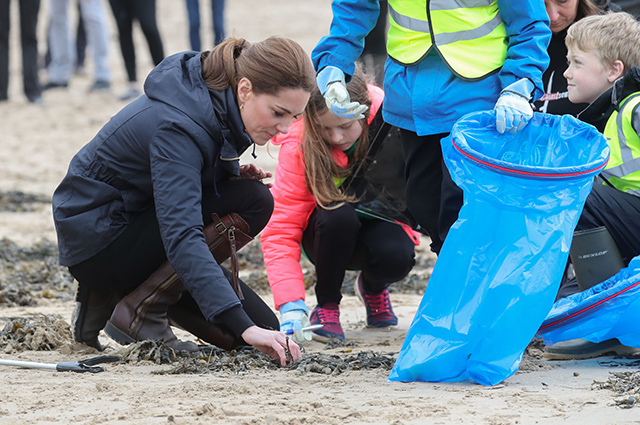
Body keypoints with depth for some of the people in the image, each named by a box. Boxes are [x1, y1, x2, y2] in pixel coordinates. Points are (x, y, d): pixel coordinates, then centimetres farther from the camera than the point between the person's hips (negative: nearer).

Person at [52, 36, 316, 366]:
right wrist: (243, 326, -49)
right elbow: (182, 237, -41)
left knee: (261, 328, -1)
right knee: (252, 203, -24)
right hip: (99, 242, -9)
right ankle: (140, 312, -14)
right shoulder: (176, 127, -30)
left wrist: (229, 174, -6)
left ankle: (113, 295, 10)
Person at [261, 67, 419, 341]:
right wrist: (291, 306, -39)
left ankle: (374, 288, 6)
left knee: (395, 257, -33)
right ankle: (326, 305, -10)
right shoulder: (298, 146, -24)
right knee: (338, 215, -36)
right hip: (329, 234, -1)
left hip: (381, 221, 1)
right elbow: (281, 231, -26)